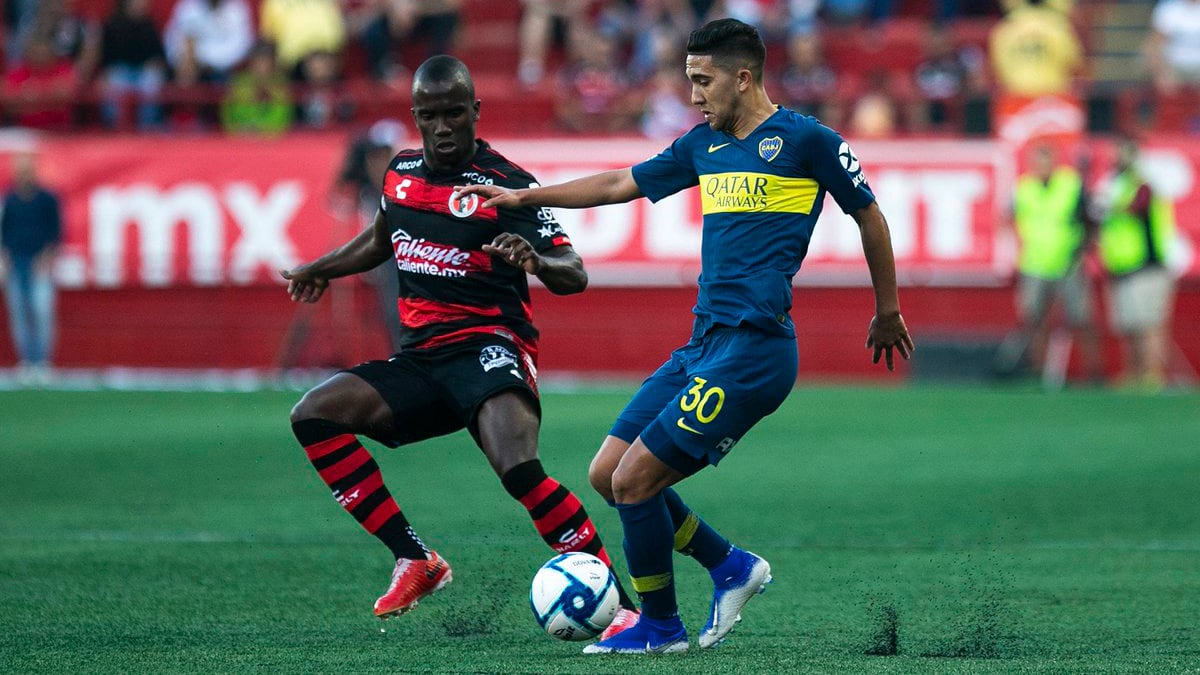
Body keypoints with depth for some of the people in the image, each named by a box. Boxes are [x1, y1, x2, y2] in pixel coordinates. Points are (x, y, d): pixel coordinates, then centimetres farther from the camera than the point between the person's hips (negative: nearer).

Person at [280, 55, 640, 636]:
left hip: (488, 347, -7)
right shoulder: (400, 173, 10)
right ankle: (414, 561, -9)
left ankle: (620, 604, -28)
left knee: (519, 468, -32)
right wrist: (319, 270, 41)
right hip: (419, 359, 7)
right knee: (313, 415, -11)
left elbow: (574, 275, -14)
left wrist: (535, 260, -35)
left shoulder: (507, 185, -8)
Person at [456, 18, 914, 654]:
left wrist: (887, 312, 13)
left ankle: (660, 626, 8)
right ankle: (731, 567, 19)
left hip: (752, 348, -8)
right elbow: (620, 185, 26)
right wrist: (522, 197, 23)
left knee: (633, 481, -10)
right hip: (701, 344, 8)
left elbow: (869, 216, 5)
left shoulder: (805, 139, -5)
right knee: (607, 474, 5)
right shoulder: (704, 144, 15)